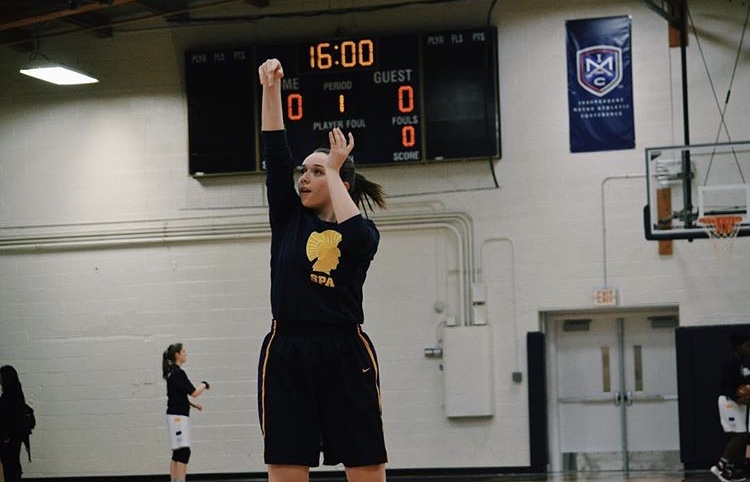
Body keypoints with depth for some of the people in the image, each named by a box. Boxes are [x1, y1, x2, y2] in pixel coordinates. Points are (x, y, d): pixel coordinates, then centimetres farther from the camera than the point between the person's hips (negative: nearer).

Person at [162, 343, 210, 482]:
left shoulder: (173, 372, 13)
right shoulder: (178, 373, -15)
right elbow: (194, 392, -14)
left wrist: (193, 404, 15)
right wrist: (204, 385, 4)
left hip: (176, 415, 10)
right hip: (178, 416, -10)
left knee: (178, 453, 11)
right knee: (184, 451, -13)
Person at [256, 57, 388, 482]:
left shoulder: (363, 233, 6)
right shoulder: (289, 218, 13)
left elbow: (354, 236, -19)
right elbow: (275, 151, 4)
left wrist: (333, 169, -9)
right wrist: (271, 88, -5)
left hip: (345, 355, -2)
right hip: (287, 354, 2)